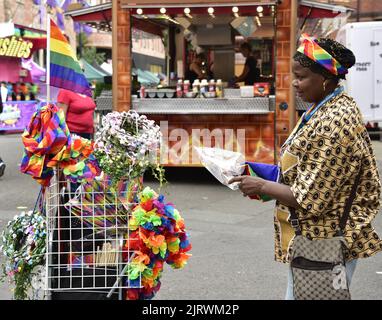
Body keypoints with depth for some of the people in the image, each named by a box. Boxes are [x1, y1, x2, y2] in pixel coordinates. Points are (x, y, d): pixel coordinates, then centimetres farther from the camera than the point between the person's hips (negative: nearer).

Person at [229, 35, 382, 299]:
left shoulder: (333, 124, -24)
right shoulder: (332, 107, 7)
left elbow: (309, 198, -23)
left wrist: (262, 186, -12)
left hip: (322, 246, -10)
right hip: (323, 240, 10)